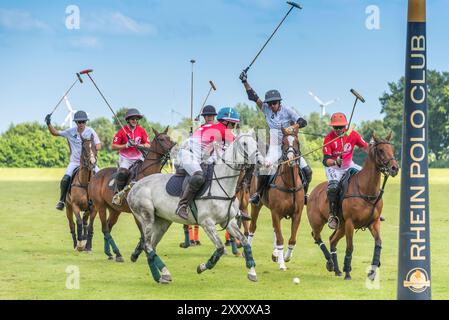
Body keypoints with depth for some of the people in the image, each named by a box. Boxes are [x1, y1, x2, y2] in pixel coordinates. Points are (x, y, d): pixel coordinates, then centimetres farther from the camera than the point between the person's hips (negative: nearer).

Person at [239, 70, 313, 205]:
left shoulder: (287, 111, -5)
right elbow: (253, 97, -4)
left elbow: (303, 122, -11)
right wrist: (245, 82, -11)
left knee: (307, 171, -7)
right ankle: (258, 193, -14)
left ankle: (304, 194, 13)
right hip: (275, 147, 0)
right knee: (264, 168, -27)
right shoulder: (266, 110, 0)